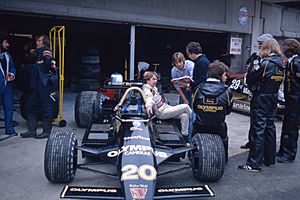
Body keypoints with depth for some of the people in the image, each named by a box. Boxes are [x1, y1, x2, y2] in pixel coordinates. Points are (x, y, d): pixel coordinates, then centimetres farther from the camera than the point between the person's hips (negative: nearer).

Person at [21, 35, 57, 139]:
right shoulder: (39, 52, 21)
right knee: (30, 105, 10)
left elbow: (48, 60, -28)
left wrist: (45, 73, -18)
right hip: (36, 83, 10)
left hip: (44, 83, -10)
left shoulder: (46, 50, -8)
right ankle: (31, 130, 17)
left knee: (45, 107, -2)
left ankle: (47, 131, 8)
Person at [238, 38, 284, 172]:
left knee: (258, 129, -5)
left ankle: (254, 164, 0)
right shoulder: (281, 64, 6)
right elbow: (278, 81, 14)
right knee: (270, 127, 16)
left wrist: (254, 69, 6)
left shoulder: (266, 63, -16)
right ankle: (270, 159, 28)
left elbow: (250, 79, -13)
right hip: (273, 99, 8)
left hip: (261, 99, -7)